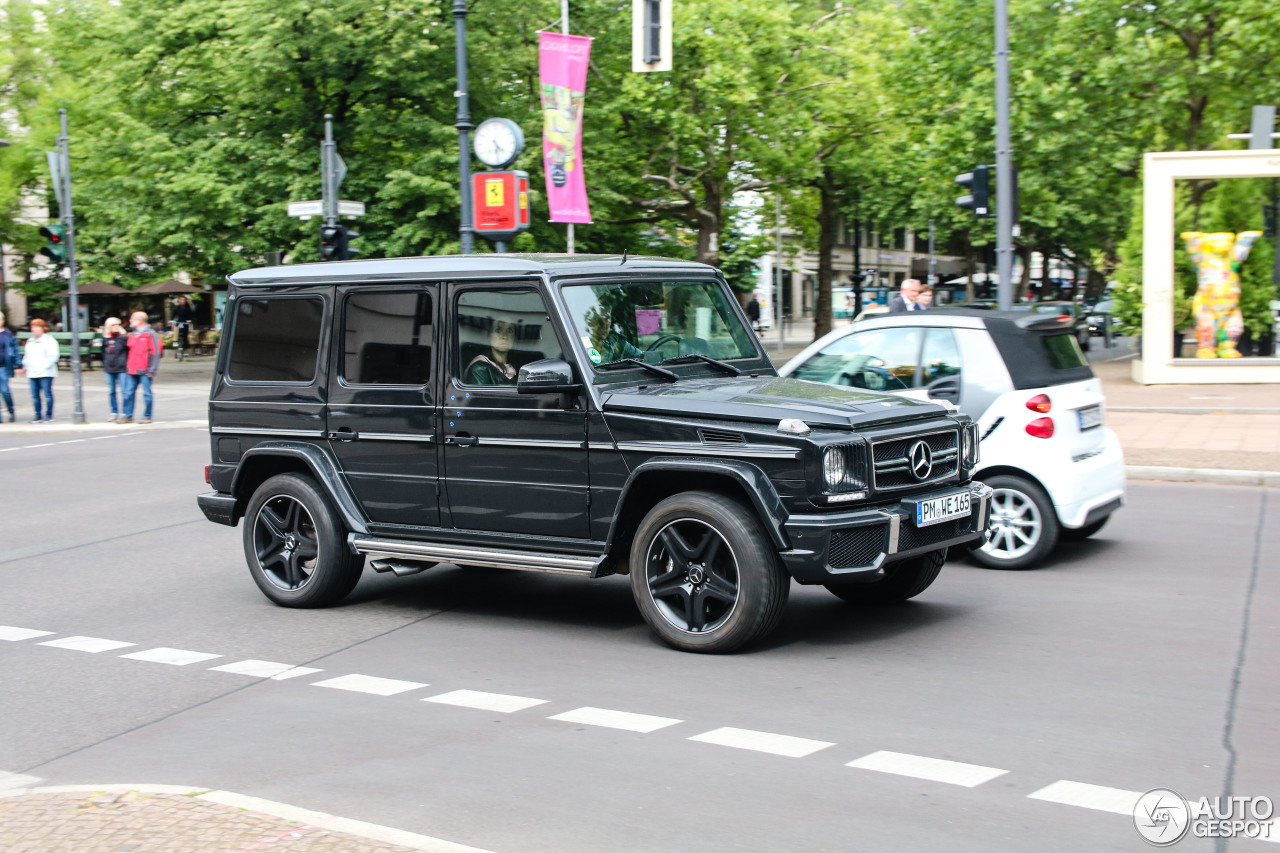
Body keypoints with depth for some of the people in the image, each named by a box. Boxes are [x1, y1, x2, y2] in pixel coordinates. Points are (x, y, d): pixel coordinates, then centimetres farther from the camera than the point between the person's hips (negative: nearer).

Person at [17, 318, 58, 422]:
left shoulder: (49, 340, -3)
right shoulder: (30, 341, 19)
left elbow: (53, 356, -9)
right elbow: (26, 356, 26)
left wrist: (45, 366, -15)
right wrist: (24, 367, 14)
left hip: (45, 373, -7)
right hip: (32, 374, 7)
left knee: (47, 393, -4)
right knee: (35, 395, 5)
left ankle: (48, 415, 3)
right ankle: (38, 415, 10)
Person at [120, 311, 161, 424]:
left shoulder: (150, 334, -5)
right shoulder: (133, 335, 18)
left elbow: (155, 353, -9)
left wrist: (151, 370, -14)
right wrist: (127, 366, 16)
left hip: (144, 371, -7)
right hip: (131, 370, 7)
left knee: (147, 393, -1)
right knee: (128, 393, 5)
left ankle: (147, 416, 6)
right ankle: (128, 416, 11)